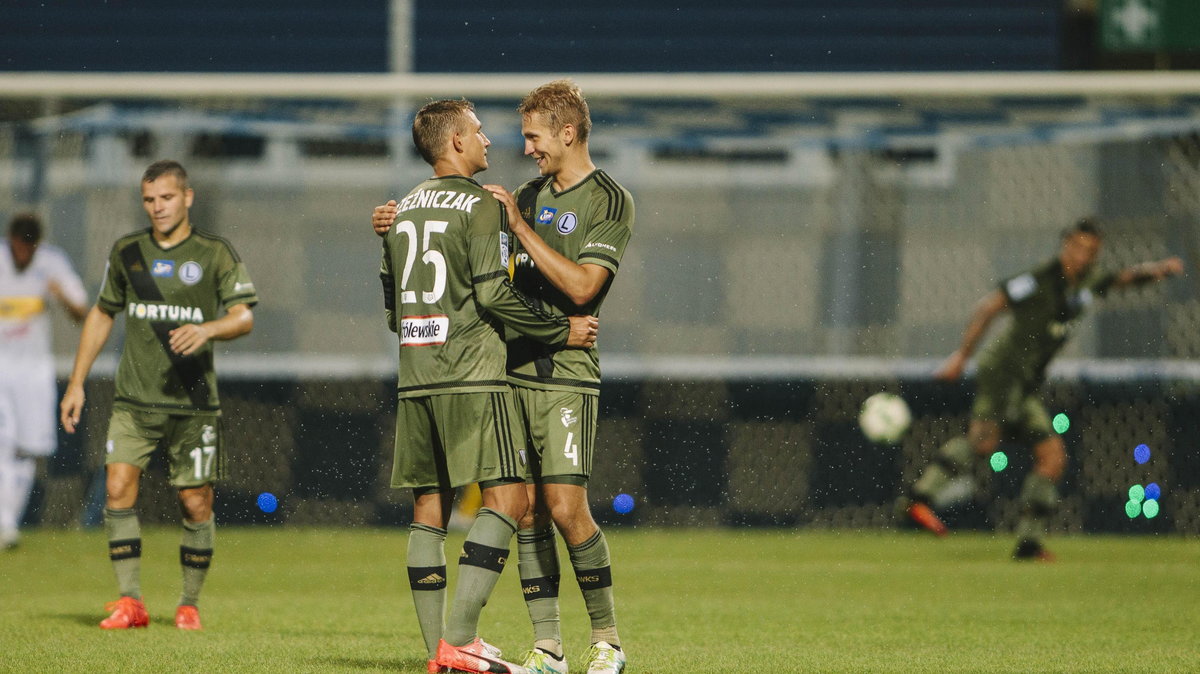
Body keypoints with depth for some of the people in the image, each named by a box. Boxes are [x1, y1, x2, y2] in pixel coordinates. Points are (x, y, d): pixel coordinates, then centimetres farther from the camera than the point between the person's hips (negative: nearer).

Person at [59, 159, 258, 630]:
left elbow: (244, 317, -6)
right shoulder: (127, 252, 9)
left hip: (193, 402, -2)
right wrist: (76, 382, 15)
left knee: (195, 503, -1)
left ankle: (189, 604, 15)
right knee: (118, 488, -13)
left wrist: (207, 329, -27)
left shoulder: (214, 254, 0)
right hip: (134, 399, 2)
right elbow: (103, 314, 19)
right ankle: (130, 601, -9)